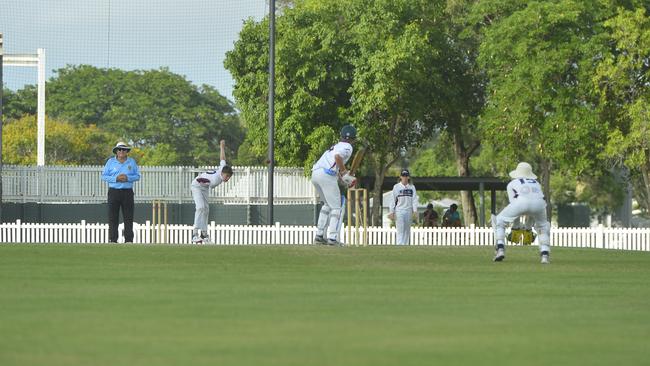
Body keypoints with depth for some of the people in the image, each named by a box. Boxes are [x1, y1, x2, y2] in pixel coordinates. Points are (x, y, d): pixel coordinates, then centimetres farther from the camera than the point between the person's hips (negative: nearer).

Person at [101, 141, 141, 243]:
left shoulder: (132, 162, 10)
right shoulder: (110, 162, 6)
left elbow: (137, 176, 8)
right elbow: (104, 176, 3)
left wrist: (127, 178, -11)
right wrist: (116, 178, -12)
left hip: (127, 192, 1)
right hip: (114, 191, -1)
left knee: (128, 217, -1)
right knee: (113, 217, -3)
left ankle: (128, 240, 0)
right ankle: (112, 240, -2)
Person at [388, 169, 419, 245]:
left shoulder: (412, 187, 9)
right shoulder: (396, 187, 4)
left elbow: (414, 199, 4)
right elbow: (393, 200, 4)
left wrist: (415, 211, -8)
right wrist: (391, 212, -2)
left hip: (409, 211, 2)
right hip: (399, 211, -2)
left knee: (407, 231, 3)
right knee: (400, 231, -9)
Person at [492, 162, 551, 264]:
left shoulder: (512, 183, 32)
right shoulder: (536, 183, 40)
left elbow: (513, 202, 26)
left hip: (521, 201, -2)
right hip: (539, 203, 2)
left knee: (498, 221, 19)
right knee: (543, 226, 31)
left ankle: (500, 249, 2)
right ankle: (545, 254, 13)